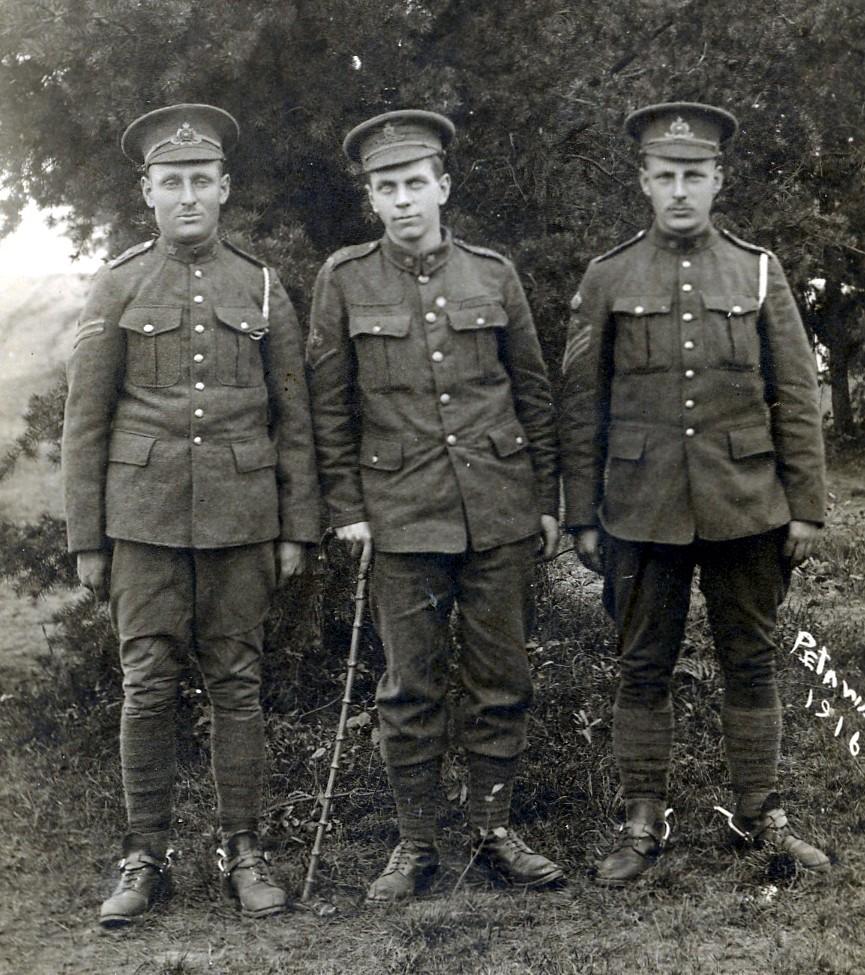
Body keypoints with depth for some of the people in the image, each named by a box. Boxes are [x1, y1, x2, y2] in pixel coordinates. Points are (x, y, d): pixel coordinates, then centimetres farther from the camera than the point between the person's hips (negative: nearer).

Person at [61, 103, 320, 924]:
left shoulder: (261, 289, 6)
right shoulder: (117, 288, 3)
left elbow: (293, 419, 8)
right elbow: (84, 422, 4)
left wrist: (297, 528, 4)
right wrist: (86, 540, 0)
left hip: (240, 518, 1)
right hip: (144, 517, -1)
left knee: (236, 685, 5)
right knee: (147, 685, 1)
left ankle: (242, 850, 15)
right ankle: (145, 855, 12)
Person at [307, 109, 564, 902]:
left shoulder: (493, 274, 5)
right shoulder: (344, 279, 1)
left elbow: (534, 392, 10)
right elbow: (329, 404, 4)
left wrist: (546, 499, 8)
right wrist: (346, 506, -1)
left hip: (500, 513, 2)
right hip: (403, 516, -1)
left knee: (501, 679, 7)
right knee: (411, 687, 4)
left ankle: (495, 830, 20)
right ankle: (415, 844, 16)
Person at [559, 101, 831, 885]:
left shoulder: (759, 273, 4)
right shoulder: (608, 280, 2)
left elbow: (796, 399, 4)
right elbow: (580, 408, 3)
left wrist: (806, 506, 0)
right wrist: (582, 517, 1)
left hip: (746, 510, 1)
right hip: (642, 516, 0)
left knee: (751, 664, 10)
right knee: (645, 671, 7)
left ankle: (761, 812, 23)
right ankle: (644, 824, 18)